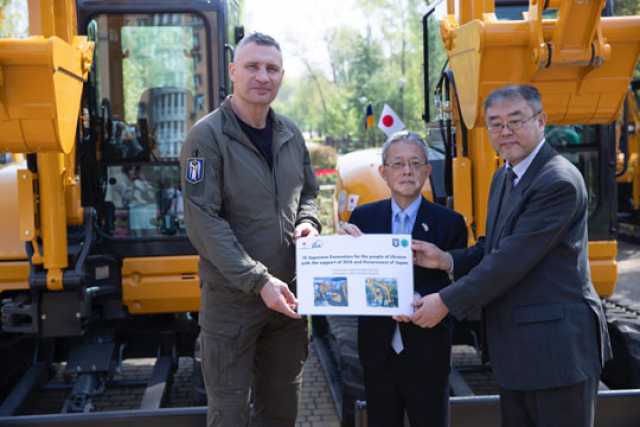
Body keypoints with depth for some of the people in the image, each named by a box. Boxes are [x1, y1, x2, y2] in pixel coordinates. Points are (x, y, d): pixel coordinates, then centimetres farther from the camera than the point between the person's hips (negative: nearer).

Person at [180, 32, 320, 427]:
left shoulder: (291, 134, 7)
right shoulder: (208, 136, -12)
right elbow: (203, 223, -18)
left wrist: (307, 222, -4)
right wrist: (259, 281, -23)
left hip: (287, 293, 6)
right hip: (232, 297, -5)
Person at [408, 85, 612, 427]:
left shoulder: (558, 182, -18)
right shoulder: (504, 177, 13)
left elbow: (513, 258, -22)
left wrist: (446, 302, -17)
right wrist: (447, 260, -3)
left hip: (557, 348, -9)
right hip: (515, 348, 9)